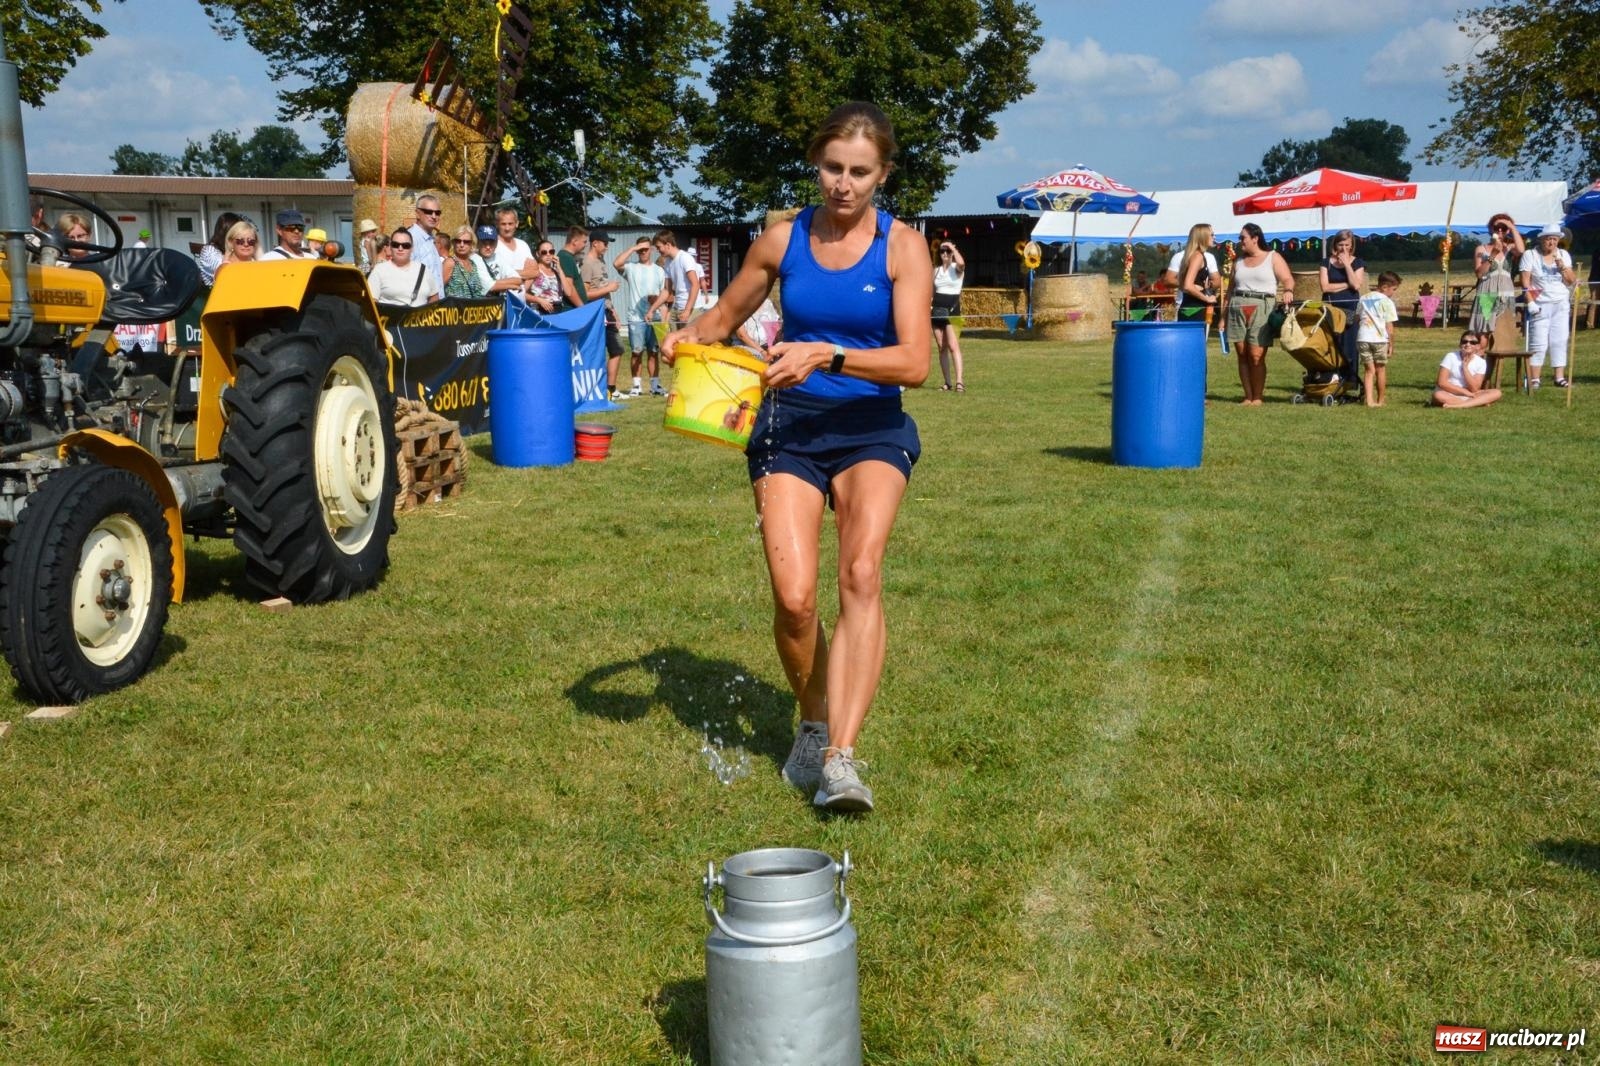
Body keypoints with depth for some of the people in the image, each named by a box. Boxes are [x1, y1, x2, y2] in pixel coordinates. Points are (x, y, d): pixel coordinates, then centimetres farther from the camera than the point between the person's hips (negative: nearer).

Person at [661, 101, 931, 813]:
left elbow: (914, 362, -14)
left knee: (861, 574, -25)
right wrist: (690, 335, -2)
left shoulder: (903, 247, -3)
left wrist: (826, 355, -27)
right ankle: (813, 724, 16)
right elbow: (726, 313, 20)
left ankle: (841, 757, -24)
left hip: (872, 430, -1)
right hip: (791, 427, 2)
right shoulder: (782, 239, 5)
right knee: (793, 596, -12)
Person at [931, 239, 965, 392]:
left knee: (953, 345, -17)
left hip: (952, 310, -5)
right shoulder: (936, 270, 14)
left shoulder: (957, 269, 0)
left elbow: (961, 263, -25)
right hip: (937, 310, 5)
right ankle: (947, 382, 8)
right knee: (942, 347, 4)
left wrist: (953, 247, -12)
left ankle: (960, 380, -23)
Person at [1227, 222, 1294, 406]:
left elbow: (1288, 279, -1)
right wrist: (1224, 315, 13)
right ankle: (1248, 396, 6)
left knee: (1256, 355, -11)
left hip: (1262, 307, -4)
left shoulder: (1273, 258, 8)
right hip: (1238, 307, 4)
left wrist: (1288, 290, -24)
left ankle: (1257, 397, -3)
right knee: (1242, 354, 1)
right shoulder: (1239, 261, 20)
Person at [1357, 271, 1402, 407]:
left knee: (1369, 370, 7)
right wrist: (1391, 344, 2)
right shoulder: (1387, 302, -2)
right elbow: (1389, 327, -4)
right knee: (1380, 369, 10)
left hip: (1362, 338, 4)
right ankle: (1380, 401, 19)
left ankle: (1369, 400, -6)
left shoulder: (1364, 299, 16)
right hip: (1379, 339, -4)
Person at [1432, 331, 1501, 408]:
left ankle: (1457, 405, -31)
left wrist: (1465, 367, -14)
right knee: (1438, 395, -37)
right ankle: (1478, 403, -26)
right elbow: (1442, 382, -14)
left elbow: (1474, 389, -10)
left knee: (1496, 393, -18)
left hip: (1469, 395, 3)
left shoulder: (1481, 362, -1)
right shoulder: (1451, 357, -7)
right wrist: (1466, 392, -15)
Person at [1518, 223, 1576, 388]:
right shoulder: (1530, 255, 0)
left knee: (1559, 342, 2)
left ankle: (1560, 378, 5)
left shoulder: (1563, 255, 11)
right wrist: (1530, 302, -14)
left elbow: (1572, 280, 7)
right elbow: (1525, 281, -5)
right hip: (1540, 306, -4)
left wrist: (1562, 266, -10)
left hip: (1561, 305, 4)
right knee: (1538, 343, -8)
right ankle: (1534, 379, -6)